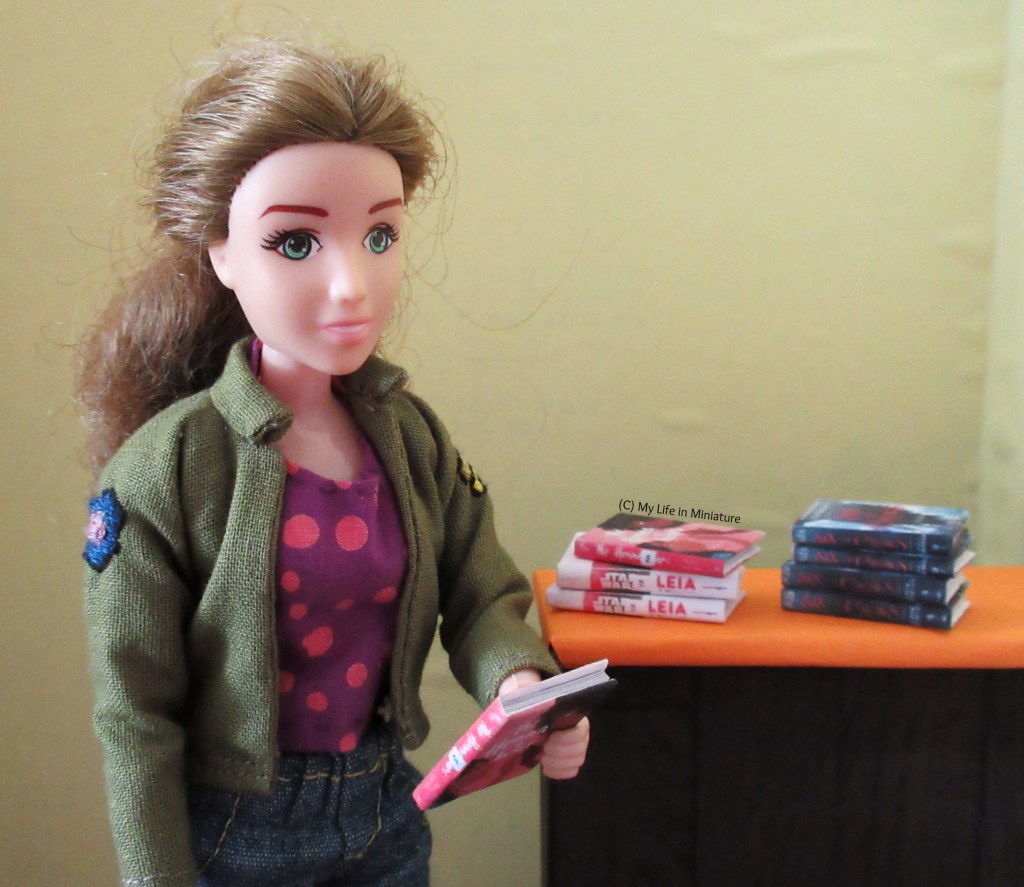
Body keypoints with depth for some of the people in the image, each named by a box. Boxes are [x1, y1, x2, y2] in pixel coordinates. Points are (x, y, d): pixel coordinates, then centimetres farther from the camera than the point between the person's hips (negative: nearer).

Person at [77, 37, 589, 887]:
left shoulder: (410, 433, -4)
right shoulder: (162, 472, -19)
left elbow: (482, 596, -2)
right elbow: (137, 718, -14)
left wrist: (521, 683, -23)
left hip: (387, 807, 5)